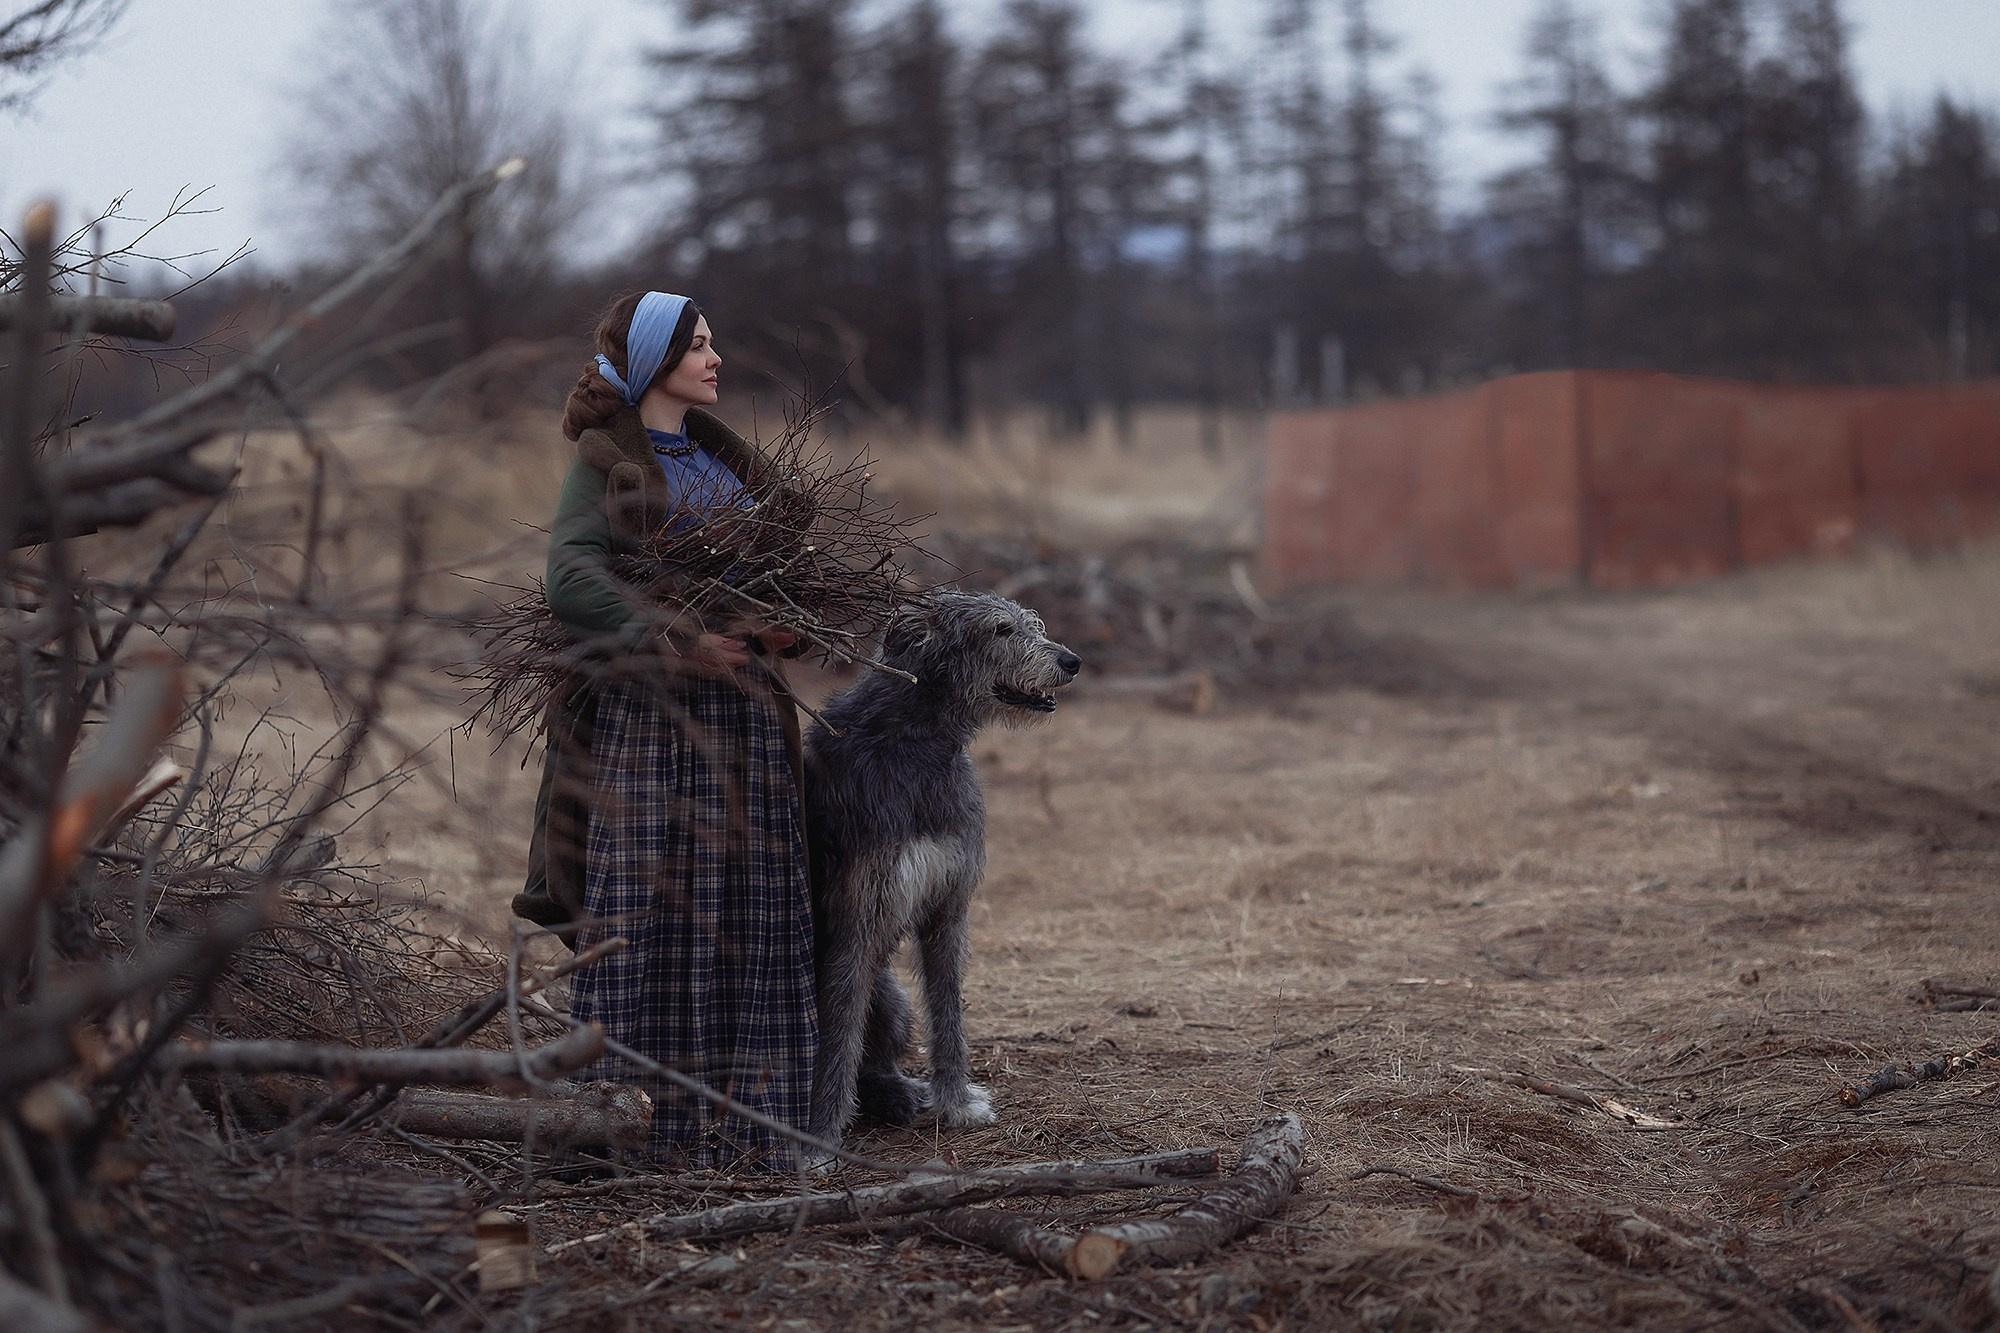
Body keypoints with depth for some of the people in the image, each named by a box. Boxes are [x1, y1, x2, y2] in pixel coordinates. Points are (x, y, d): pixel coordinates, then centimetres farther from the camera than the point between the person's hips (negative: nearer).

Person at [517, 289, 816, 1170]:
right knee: (641, 908, -6)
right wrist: (681, 639, -20)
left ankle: (735, 1118, 8)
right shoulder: (603, 462, 0)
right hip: (645, 709, -6)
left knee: (744, 912, 3)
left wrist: (778, 623, -1)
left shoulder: (728, 460, 19)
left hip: (739, 711, 6)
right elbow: (572, 579, -13)